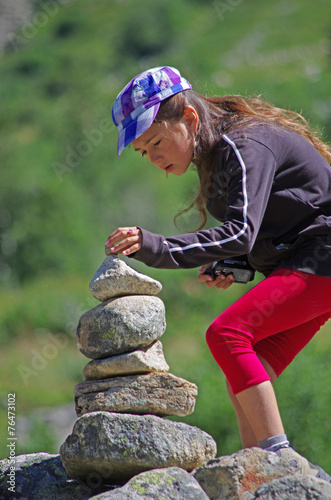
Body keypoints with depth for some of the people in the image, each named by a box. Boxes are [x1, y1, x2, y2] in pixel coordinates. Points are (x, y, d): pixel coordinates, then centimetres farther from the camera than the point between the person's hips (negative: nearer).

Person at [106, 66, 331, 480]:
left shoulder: (245, 146, -18)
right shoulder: (216, 152, 12)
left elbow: (241, 232, -31)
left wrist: (156, 249, -39)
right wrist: (228, 266, 0)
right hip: (295, 262, 10)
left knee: (226, 334, -24)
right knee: (244, 383, 0)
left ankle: (283, 459, -24)